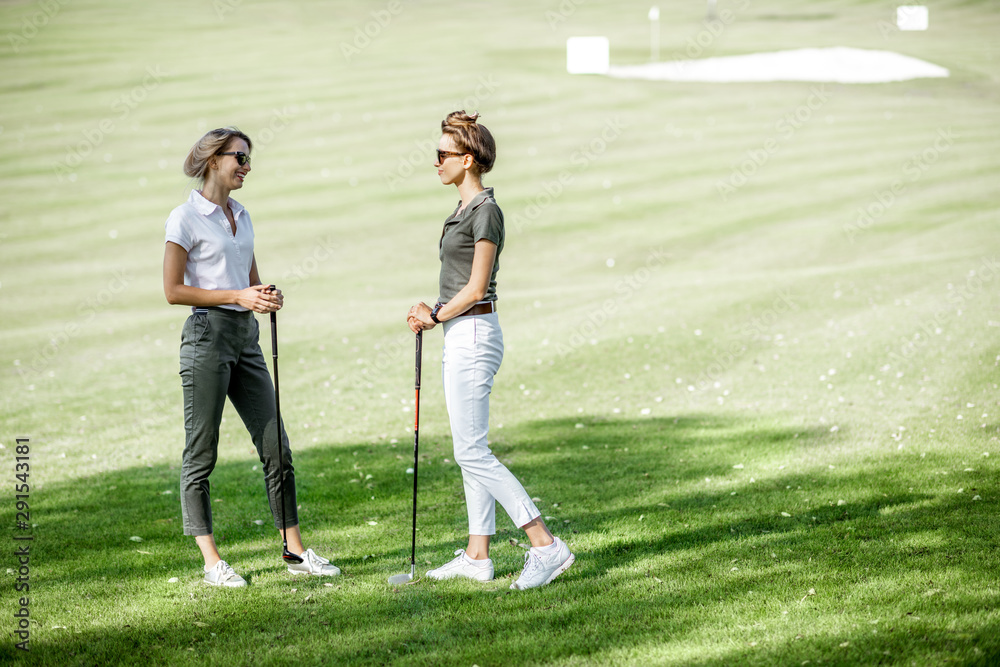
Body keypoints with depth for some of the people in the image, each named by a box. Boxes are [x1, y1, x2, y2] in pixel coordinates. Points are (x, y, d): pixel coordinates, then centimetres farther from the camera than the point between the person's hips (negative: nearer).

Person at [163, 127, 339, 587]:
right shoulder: (186, 218, -7)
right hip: (207, 336, -7)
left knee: (275, 446, 5)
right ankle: (212, 562, 2)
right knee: (201, 453, -1)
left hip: (246, 338, 7)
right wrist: (238, 296, -15)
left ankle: (296, 551, 10)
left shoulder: (240, 216, 15)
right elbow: (173, 290, -10)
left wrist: (267, 297, 0)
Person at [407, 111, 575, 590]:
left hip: (473, 335, -10)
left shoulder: (485, 211, -14)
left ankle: (546, 545, -13)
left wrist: (436, 316, -4)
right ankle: (477, 556, 15)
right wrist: (431, 312, 4)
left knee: (471, 451, -12)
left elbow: (476, 288, -17)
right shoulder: (464, 209, 16)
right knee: (469, 450, 11)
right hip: (460, 336, 10)